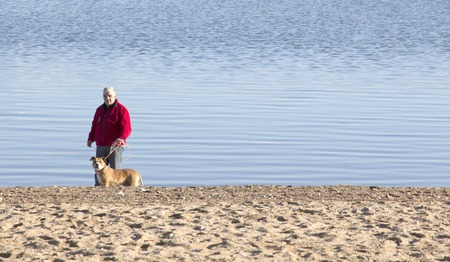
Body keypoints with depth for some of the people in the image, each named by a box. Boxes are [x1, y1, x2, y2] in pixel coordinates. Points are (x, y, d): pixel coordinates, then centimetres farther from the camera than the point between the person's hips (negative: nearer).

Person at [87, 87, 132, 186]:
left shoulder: (121, 109, -6)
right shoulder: (99, 109, 15)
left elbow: (126, 128, -15)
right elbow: (94, 125, 25)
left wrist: (121, 138, -32)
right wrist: (91, 138, 15)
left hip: (115, 146, -6)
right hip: (100, 146, 6)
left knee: (115, 170, -4)